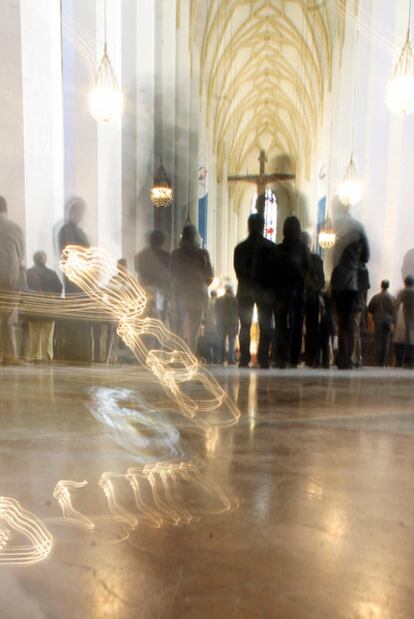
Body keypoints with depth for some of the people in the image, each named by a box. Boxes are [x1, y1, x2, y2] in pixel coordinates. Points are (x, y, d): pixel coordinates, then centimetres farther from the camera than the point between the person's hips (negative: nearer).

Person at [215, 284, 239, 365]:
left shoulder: (218, 299, 3)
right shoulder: (234, 299, -7)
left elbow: (216, 311, 7)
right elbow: (238, 310, -4)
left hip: (221, 323, 3)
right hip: (232, 323, -3)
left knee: (221, 342, 10)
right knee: (231, 342, 0)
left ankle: (220, 359, 8)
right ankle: (231, 359, -4)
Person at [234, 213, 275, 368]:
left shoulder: (240, 247, 2)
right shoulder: (270, 246, -4)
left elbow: (238, 271, 4)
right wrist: (270, 288, 11)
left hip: (245, 290, 2)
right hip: (264, 290, -2)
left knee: (245, 326, 6)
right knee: (265, 327, 3)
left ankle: (244, 360, 3)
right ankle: (263, 360, 0)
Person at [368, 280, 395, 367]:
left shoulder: (375, 297, -2)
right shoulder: (392, 297, -2)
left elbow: (370, 309, 2)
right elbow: (394, 311, -3)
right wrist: (392, 321, 6)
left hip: (378, 321, 0)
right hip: (388, 321, 0)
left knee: (378, 342, 4)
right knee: (386, 342, 4)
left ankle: (378, 362, 2)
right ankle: (384, 362, 4)